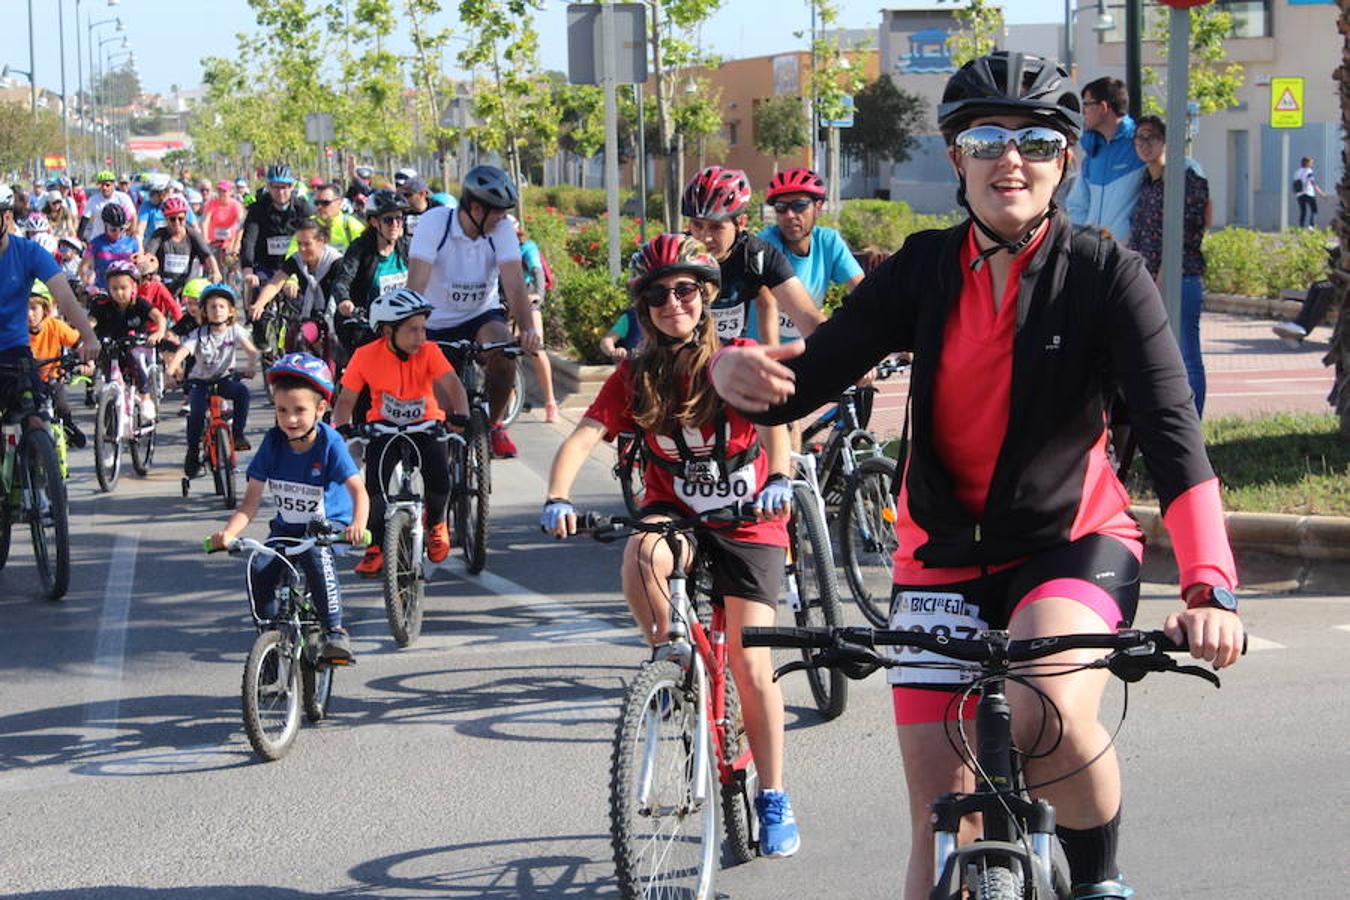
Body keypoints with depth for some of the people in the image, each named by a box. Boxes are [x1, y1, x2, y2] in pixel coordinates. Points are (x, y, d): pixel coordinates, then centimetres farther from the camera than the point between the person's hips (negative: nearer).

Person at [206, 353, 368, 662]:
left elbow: (358, 489, -26)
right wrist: (229, 532, -25)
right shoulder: (273, 442, -8)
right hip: (286, 527, 4)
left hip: (328, 524, -4)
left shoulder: (329, 443, -17)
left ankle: (335, 630, -24)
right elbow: (251, 501, -7)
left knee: (317, 555, -35)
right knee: (259, 572, -21)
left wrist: (358, 524, -46)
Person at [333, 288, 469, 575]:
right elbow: (346, 400, -8)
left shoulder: (429, 352, -16)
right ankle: (375, 547, -1)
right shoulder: (366, 357, -15)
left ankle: (435, 523, 16)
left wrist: (460, 416, -46)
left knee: (440, 482, -21)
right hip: (384, 426, 0)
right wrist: (342, 426, -27)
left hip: (425, 425, 0)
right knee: (375, 485, -24)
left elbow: (453, 385, -27)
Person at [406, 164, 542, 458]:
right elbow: (417, 282, -30)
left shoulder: (501, 229, -15)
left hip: (481, 315, 1)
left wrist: (528, 329, -43)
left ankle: (493, 424, -5)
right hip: (436, 322, -1)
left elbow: (514, 283, -26)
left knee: (503, 350, -30)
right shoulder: (434, 222, -22)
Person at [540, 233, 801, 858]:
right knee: (641, 557, -36)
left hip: (748, 523, -2)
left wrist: (779, 479, -48)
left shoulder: (738, 360, -10)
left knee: (751, 667, -8)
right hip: (674, 513, 2)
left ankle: (773, 799, 9)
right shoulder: (636, 377, -3)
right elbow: (584, 436, -15)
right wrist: (557, 499, -35)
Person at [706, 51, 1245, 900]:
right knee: (940, 829, 0)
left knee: (1048, 711, -34)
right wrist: (740, 373, -32)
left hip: (1074, 543, -3)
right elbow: (806, 380, -6)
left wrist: (1210, 585, -37)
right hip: (945, 556, 3)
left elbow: (1172, 427, -22)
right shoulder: (922, 272, -4)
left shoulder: (1105, 272, -12)